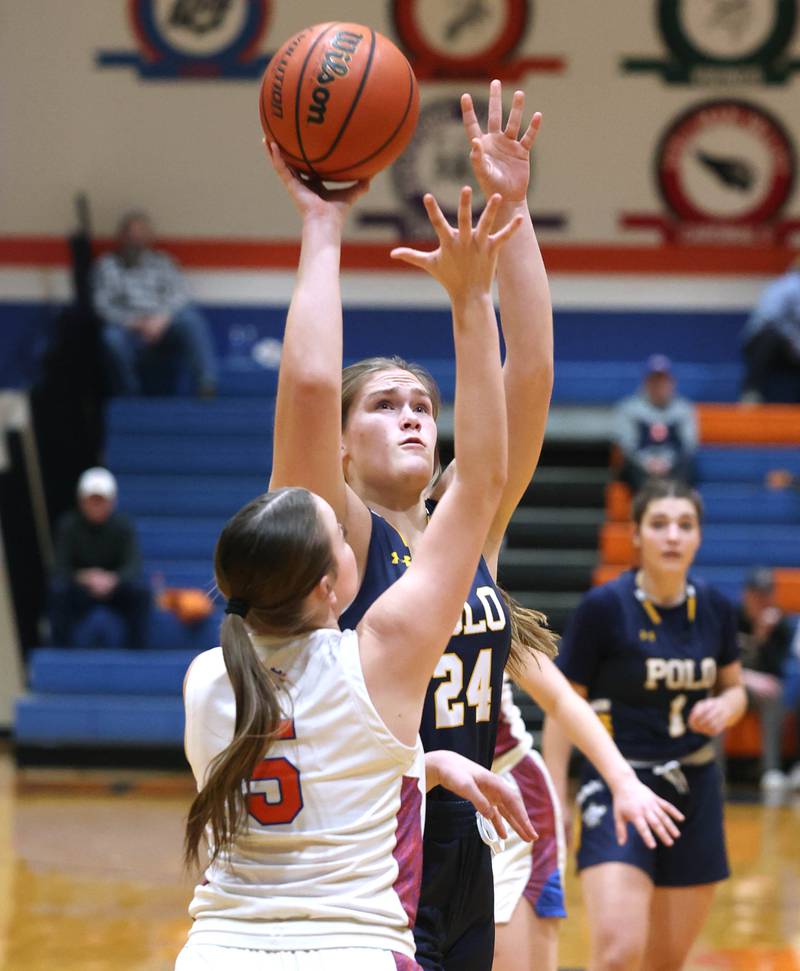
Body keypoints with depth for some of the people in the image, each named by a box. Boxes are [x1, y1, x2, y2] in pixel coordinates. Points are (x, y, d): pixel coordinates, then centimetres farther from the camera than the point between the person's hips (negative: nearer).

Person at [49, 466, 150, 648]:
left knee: (140, 589, -29)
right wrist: (83, 577, -39)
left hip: (115, 587, 0)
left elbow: (133, 566, -20)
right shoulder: (69, 526, -11)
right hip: (80, 592, 0)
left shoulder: (123, 525, -10)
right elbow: (60, 568, -18)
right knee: (57, 589, -31)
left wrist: (112, 579, -41)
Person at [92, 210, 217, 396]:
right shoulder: (107, 265, 15)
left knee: (190, 317, -31)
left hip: (163, 325, 1)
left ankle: (206, 386, -42)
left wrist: (161, 318, -16)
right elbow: (102, 305, 3)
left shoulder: (161, 261, 20)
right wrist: (134, 322, -14)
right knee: (113, 337, -36)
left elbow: (180, 293, 5)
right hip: (129, 329, -1)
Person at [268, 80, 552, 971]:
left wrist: (511, 212, -3)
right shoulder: (330, 536, -5)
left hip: (462, 877, 6)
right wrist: (321, 230, -14)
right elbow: (307, 384, -22)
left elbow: (530, 374, 2)